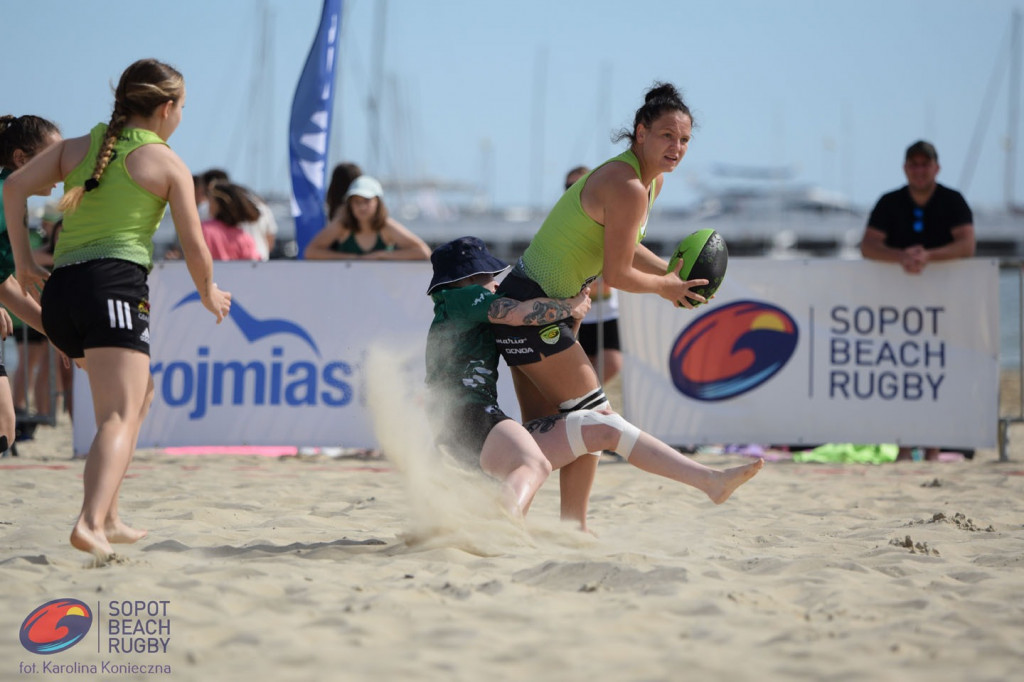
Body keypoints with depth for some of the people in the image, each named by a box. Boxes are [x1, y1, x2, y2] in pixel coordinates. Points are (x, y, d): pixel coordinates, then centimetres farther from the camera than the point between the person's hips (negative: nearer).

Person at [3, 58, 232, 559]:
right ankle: (91, 524, -37)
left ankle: (108, 518, 22)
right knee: (120, 416, -13)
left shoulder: (78, 147, 19)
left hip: (58, 289, 7)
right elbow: (195, 251, 6)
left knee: (139, 393, 26)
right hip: (114, 284, -6)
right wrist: (209, 294, 25)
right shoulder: (168, 165, 6)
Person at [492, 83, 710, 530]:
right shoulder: (628, 188, -23)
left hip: (535, 304, 10)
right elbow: (617, 274, -19)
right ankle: (573, 526, 2)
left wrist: (670, 274, 13)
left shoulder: (652, 181, 9)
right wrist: (664, 287, -3)